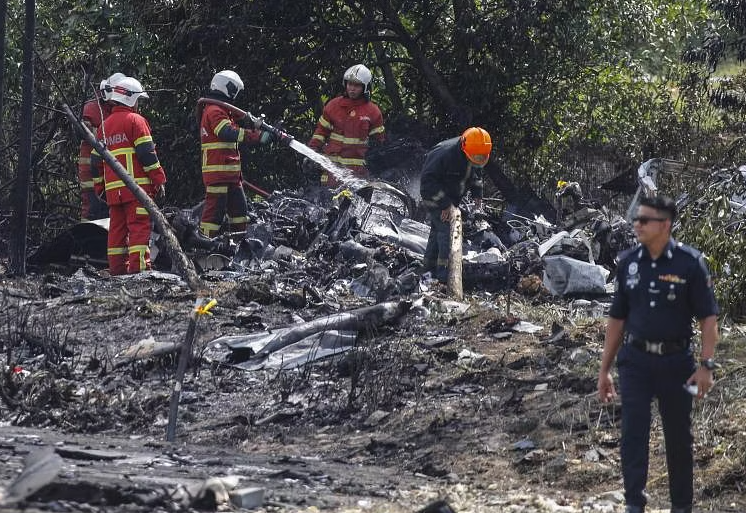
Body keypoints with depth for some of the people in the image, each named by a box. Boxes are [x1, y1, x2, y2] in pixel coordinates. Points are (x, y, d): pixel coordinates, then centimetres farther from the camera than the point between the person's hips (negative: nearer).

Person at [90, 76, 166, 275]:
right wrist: (159, 179, -6)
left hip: (113, 189, 7)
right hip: (136, 184, -7)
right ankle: (139, 267, -17)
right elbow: (147, 153, -10)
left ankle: (117, 270, 8)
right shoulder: (135, 120, -3)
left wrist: (99, 187, 26)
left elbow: (96, 160, 20)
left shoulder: (105, 126, 18)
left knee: (117, 229, 9)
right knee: (140, 227, -9)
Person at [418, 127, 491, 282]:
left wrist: (477, 193, -1)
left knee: (437, 229, 17)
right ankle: (444, 269, -16)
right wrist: (444, 204, -31)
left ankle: (429, 264, 29)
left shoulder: (476, 156, -10)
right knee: (446, 228, -17)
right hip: (434, 197, -8)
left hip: (451, 198, 8)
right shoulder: (445, 154, -35)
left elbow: (476, 173, 13)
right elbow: (428, 180, -32)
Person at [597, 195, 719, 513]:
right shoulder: (628, 262, 2)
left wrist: (706, 366, -16)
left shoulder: (689, 263, -8)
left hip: (675, 361, -2)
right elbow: (617, 319, 10)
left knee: (678, 438, 9)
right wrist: (605, 368, 10)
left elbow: (708, 317, -8)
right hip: (635, 359, 2)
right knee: (633, 433, -7)